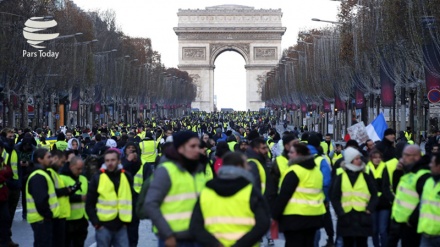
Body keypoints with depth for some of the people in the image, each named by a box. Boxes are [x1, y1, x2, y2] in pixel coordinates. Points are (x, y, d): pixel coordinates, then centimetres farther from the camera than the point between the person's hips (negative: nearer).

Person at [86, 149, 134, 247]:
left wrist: (127, 221, 8)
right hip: (104, 226, -2)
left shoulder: (127, 177, 5)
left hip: (121, 227, 2)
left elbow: (131, 200, 15)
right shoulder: (98, 178, -3)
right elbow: (89, 204, 0)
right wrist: (96, 223, -6)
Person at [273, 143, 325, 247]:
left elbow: (283, 195, -15)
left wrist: (275, 215, -8)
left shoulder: (294, 171, -15)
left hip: (295, 216, -8)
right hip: (314, 215, 8)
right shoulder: (316, 170, 13)